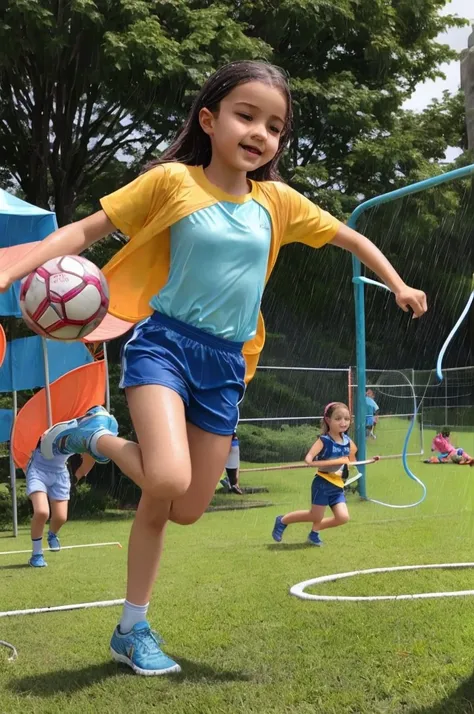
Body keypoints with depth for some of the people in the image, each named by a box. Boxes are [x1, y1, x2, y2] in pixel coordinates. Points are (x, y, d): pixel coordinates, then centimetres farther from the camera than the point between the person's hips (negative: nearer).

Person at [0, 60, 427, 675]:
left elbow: (350, 237, 19)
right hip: (165, 341, -4)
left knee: (185, 510, 7)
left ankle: (133, 630, 27)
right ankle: (89, 436, 4)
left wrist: (398, 286, 15)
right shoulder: (172, 181, -7)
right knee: (168, 480, -28)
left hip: (227, 364, 5)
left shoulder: (278, 202, 4)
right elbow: (85, 231, -5)